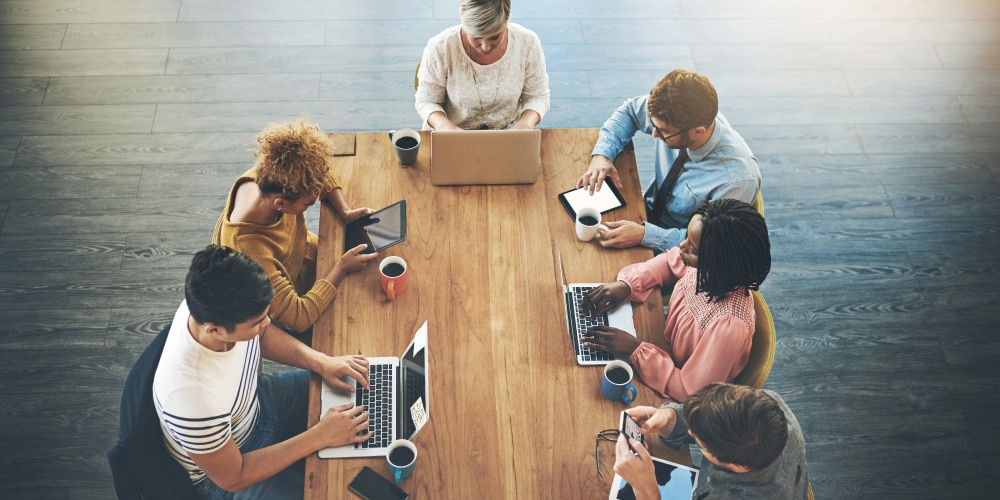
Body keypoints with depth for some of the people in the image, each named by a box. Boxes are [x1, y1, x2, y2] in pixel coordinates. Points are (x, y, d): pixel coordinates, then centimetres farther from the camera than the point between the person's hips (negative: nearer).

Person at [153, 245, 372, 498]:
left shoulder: (213, 305, -27)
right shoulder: (192, 398, -44)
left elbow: (263, 335, -2)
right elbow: (233, 478, -26)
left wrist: (321, 362, -14)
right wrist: (320, 436, -25)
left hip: (255, 400, 6)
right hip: (226, 473, -6)